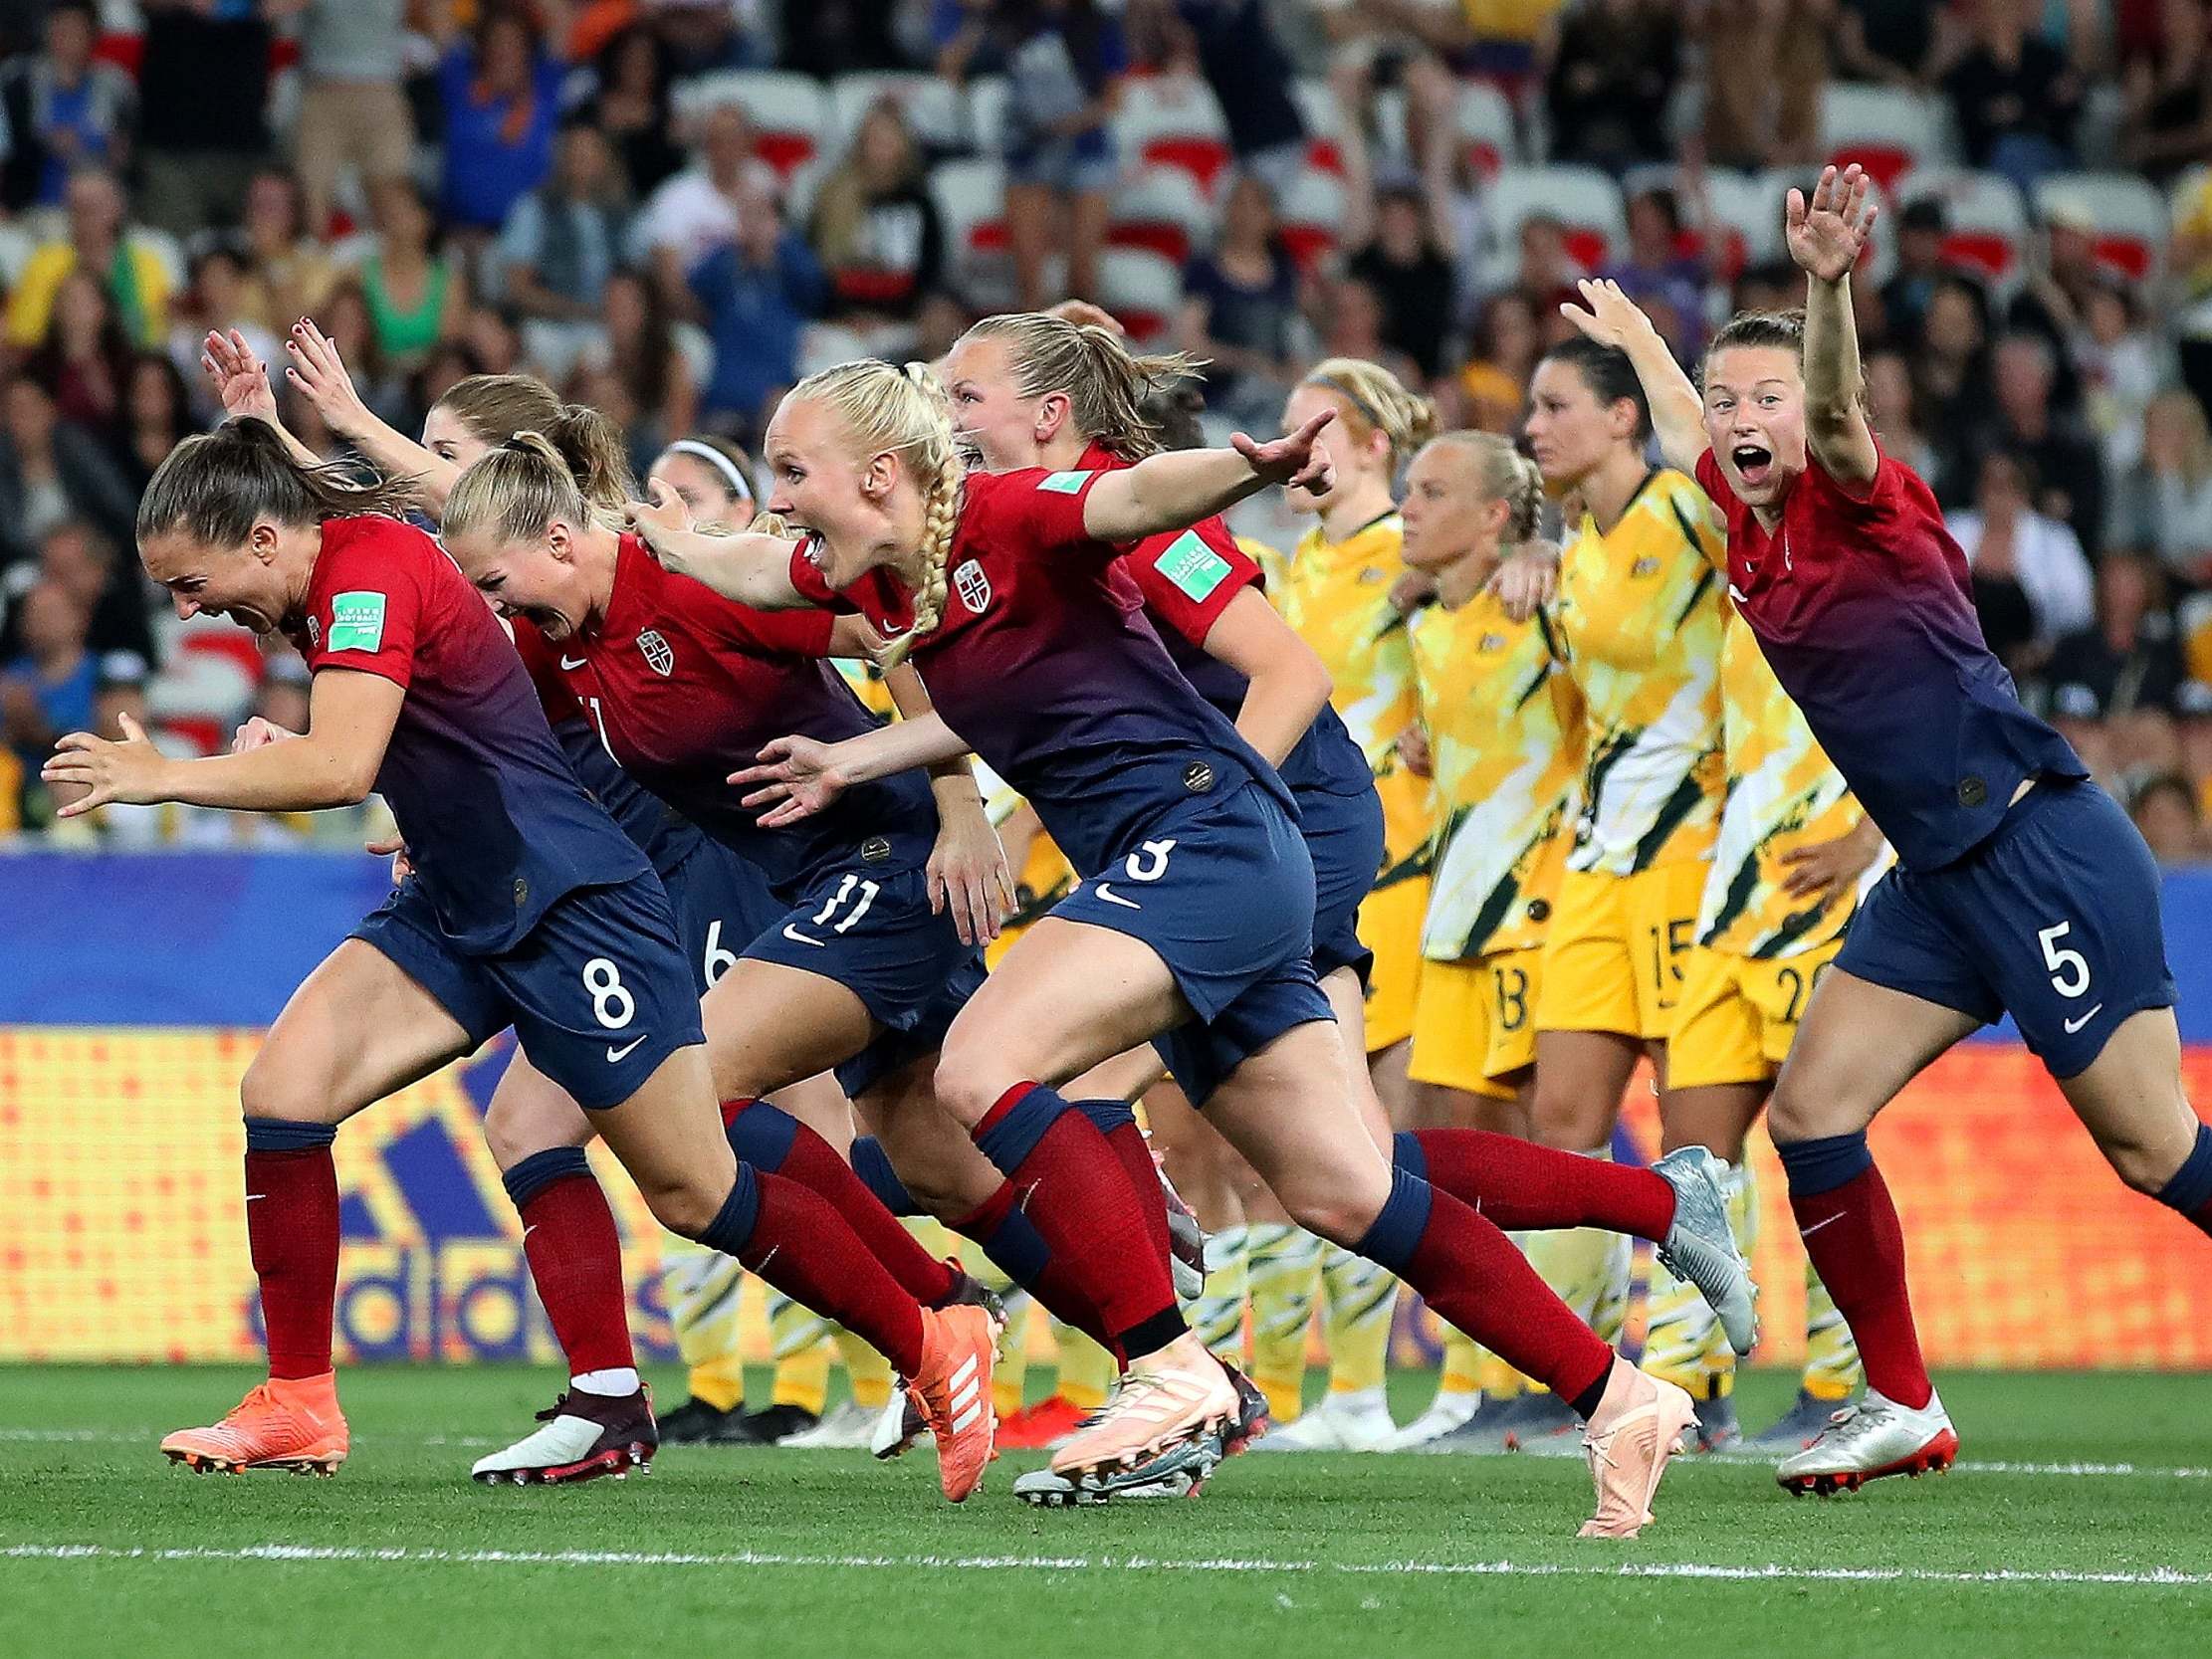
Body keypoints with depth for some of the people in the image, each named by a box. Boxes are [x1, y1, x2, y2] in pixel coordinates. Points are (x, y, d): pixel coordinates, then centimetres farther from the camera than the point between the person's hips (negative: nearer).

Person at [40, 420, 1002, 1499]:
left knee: (697, 1195, -1)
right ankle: (298, 1409, 0)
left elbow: (339, 768, -33)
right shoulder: (323, 583, 7)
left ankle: (935, 1346, 16)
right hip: (458, 911, 9)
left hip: (570, 905, -9)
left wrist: (165, 776, -26)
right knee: (281, 1092, -8)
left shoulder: (373, 567, -21)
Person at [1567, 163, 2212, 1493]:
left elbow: (1835, 408, -34)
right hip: (1941, 879, 9)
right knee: (1811, 1112, 2)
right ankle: (1904, 1407, 9)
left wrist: (1831, 285, -52)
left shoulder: (1860, 502, -10)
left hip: (2045, 852, -9)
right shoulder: (1748, 526, 11)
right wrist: (1628, 330, 49)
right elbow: (1687, 427, 34)